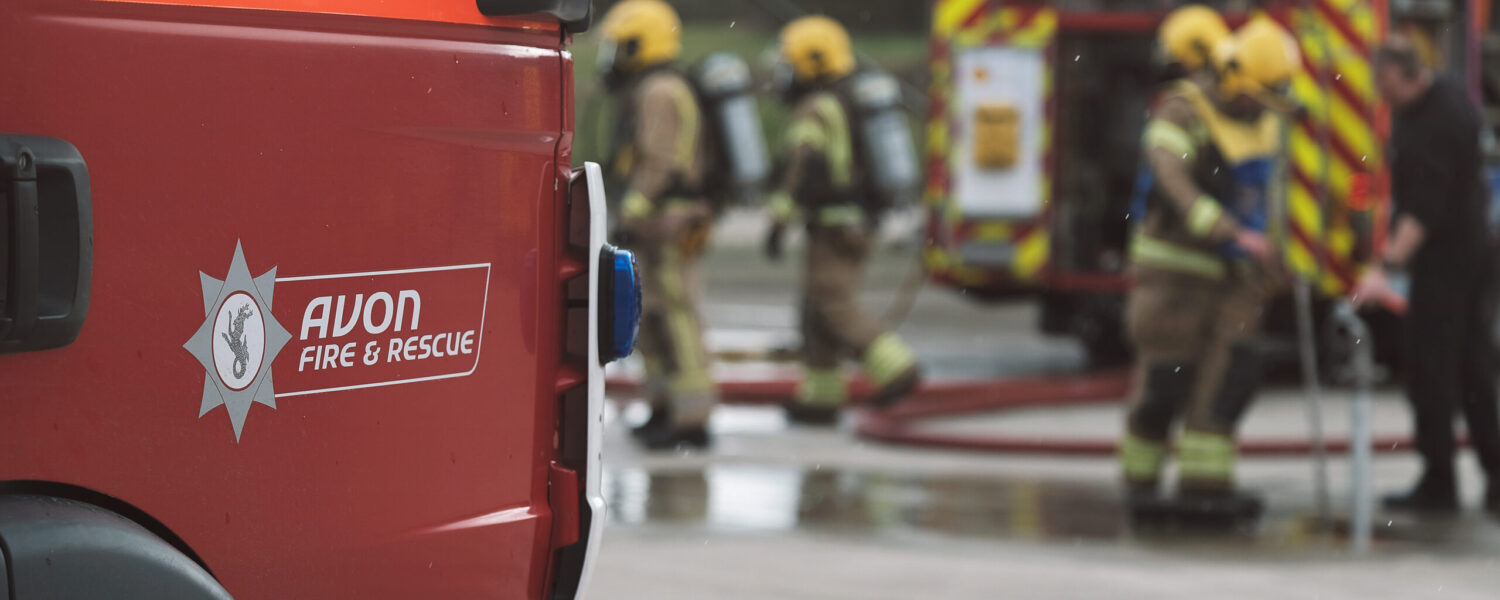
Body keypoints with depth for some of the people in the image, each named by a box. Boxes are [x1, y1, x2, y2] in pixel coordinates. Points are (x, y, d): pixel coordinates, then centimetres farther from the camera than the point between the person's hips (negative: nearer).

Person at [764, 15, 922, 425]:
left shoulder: (815, 110, -14)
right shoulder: (852, 105, 17)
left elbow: (803, 170, -24)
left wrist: (779, 222, -23)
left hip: (833, 224, -10)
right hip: (861, 221, 10)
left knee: (834, 308, -9)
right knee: (819, 309, 12)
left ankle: (896, 369, -17)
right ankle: (821, 398, 12)